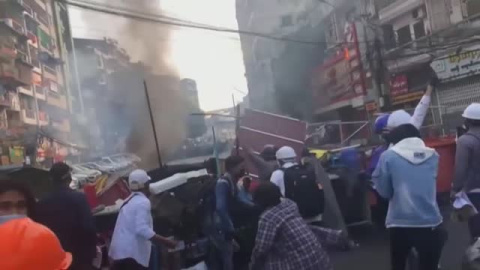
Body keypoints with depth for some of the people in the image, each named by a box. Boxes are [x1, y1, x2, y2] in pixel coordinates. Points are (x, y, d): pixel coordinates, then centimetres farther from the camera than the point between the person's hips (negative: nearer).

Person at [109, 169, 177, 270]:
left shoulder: (129, 201, 18)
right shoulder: (143, 202, -11)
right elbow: (142, 229, -22)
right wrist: (167, 242, -22)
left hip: (121, 251, 9)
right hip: (131, 253, -9)